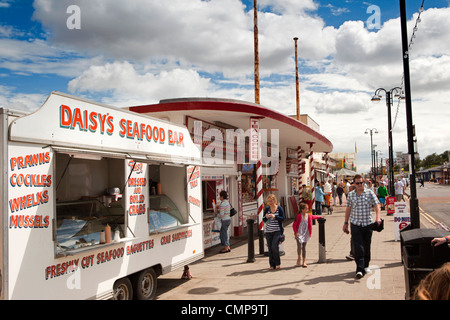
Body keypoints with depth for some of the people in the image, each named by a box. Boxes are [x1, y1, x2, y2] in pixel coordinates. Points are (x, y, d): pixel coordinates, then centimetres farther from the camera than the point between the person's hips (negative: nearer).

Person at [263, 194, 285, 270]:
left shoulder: (279, 208, -2)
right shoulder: (267, 209, 6)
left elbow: (283, 218, -4)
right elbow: (264, 220, 8)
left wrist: (275, 216, -17)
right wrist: (266, 217, -15)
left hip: (277, 231, -3)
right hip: (268, 231, 4)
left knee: (274, 247, -14)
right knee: (270, 248, 5)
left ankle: (277, 263, 5)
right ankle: (272, 265, 15)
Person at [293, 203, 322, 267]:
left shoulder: (309, 216, 4)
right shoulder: (299, 216, -13)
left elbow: (314, 217, 28)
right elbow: (294, 225, -8)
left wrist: (320, 217, 37)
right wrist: (296, 232, -12)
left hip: (305, 234, 5)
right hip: (299, 234, -5)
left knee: (304, 247, 7)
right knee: (299, 245, -18)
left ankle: (304, 262, 13)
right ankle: (299, 257, 10)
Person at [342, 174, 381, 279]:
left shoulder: (370, 193, 2)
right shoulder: (351, 195, 6)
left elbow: (376, 205, -5)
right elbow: (348, 209, 12)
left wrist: (378, 217, -21)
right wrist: (346, 223, 13)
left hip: (368, 223, 1)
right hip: (355, 224, 0)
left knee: (367, 246, 11)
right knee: (357, 247, -9)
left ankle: (365, 266, 31)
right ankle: (359, 269, -9)